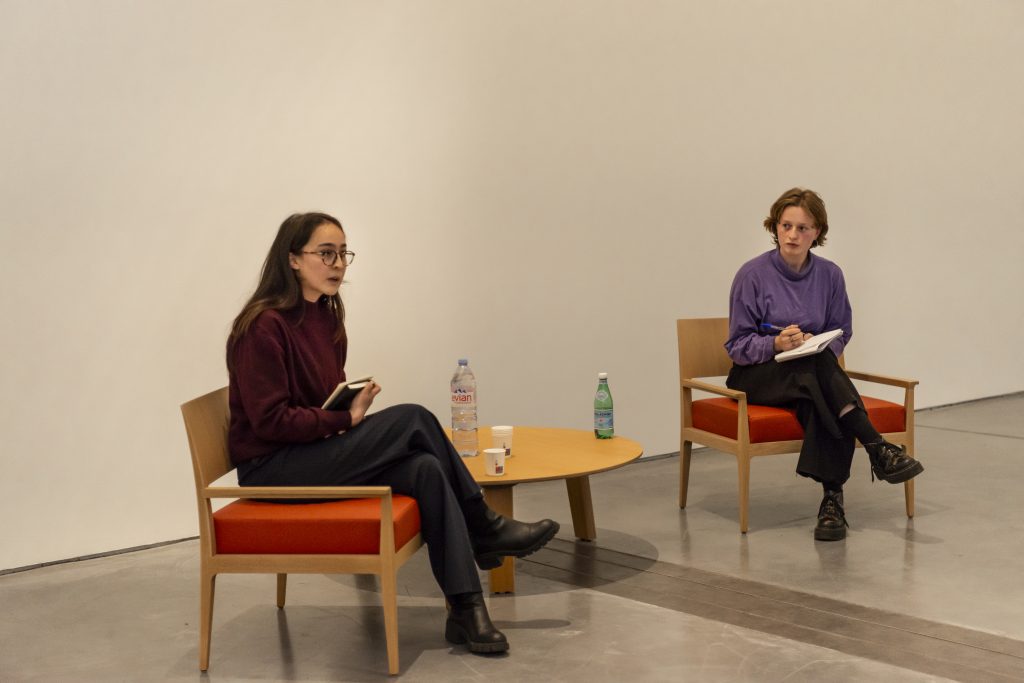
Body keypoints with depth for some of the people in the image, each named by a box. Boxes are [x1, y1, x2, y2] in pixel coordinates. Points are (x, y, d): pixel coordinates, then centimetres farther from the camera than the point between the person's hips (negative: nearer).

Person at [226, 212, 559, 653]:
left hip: (320, 453, 8)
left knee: (424, 470, -22)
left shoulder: (327, 317, 10)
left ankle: (466, 609, -24)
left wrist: (353, 410, -6)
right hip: (271, 469, -8)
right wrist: (347, 420, -18)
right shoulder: (263, 326, -15)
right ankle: (483, 529, -5)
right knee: (412, 420, -22)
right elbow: (270, 420, -18)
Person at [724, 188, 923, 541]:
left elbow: (840, 333, 11)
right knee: (817, 366, -36)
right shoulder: (753, 274, -7)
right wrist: (776, 344, -26)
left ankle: (832, 499, -38)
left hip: (814, 374, 3)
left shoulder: (830, 275, 3)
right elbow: (738, 345, -6)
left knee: (818, 401, -36)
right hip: (756, 376, -3)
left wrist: (818, 346, -12)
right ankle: (878, 450, -38)